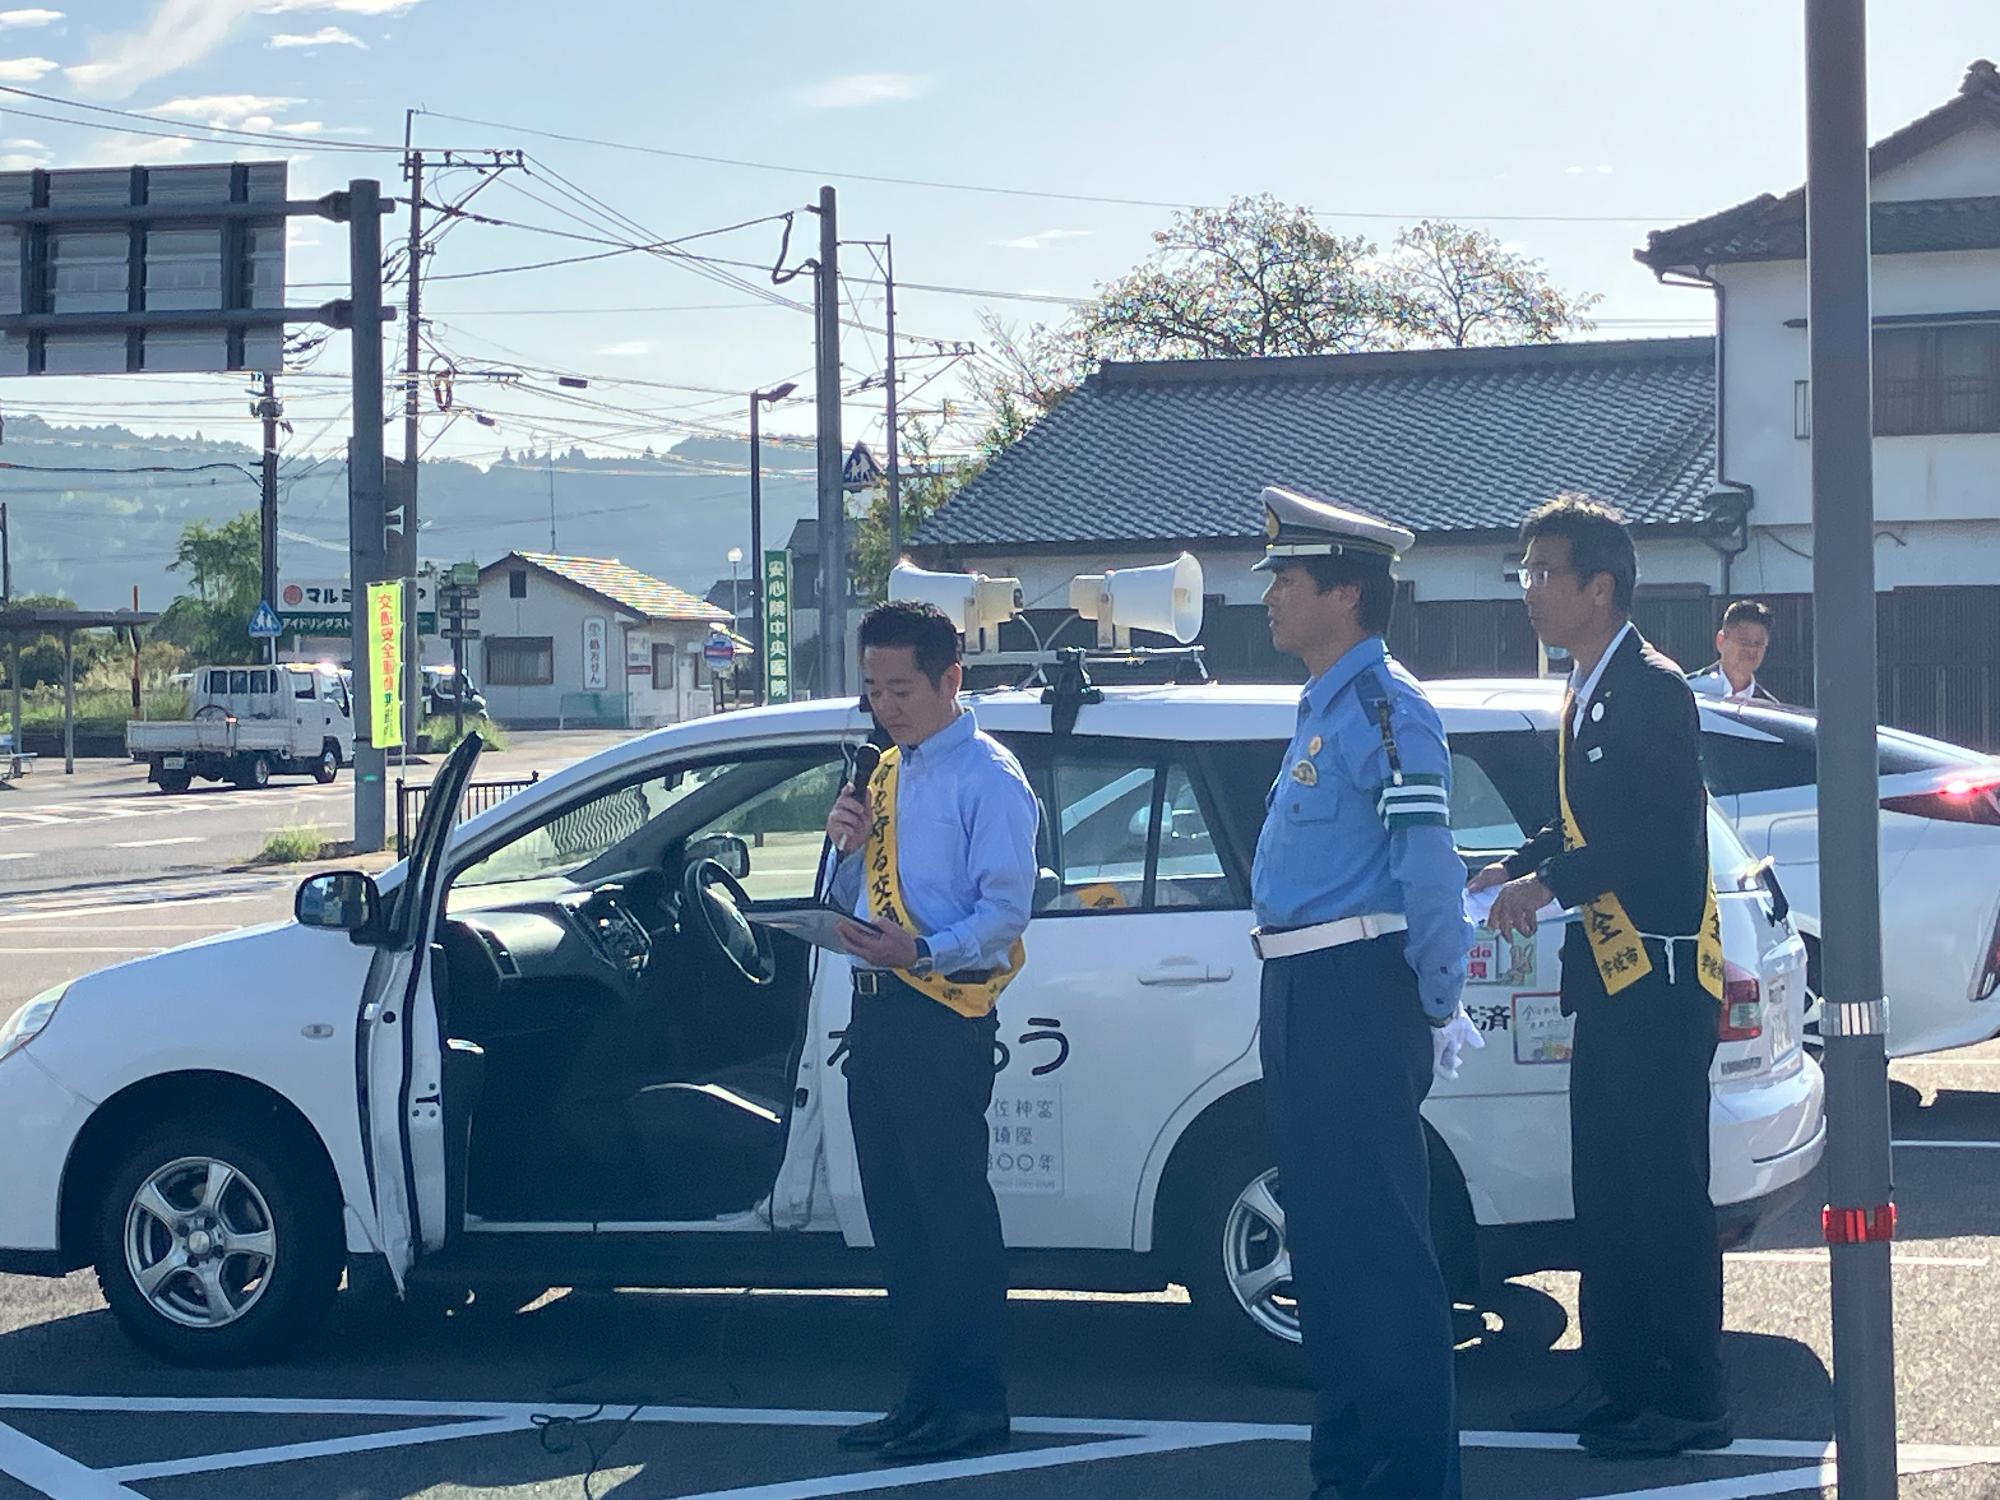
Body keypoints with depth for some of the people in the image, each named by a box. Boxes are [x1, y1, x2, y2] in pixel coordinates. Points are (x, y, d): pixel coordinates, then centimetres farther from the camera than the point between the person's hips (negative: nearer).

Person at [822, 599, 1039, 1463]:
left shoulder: (987, 778, -7)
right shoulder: (886, 774, 18)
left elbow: (1006, 911, -14)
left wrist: (922, 952, -28)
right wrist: (847, 847, 2)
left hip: (944, 1017, -9)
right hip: (878, 1008, 9)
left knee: (953, 1207, -6)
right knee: (895, 1209, 11)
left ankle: (974, 1403, -1)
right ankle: (926, 1391, 20)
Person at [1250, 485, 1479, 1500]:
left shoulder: (1385, 710, -14)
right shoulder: (1323, 708, 18)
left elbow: (1428, 871, -20)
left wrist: (1437, 1008, -13)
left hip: (1355, 998, -10)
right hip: (1304, 1000, 10)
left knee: (1377, 1242, -7)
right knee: (1324, 1235, 15)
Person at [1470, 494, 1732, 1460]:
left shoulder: (1651, 689, -14)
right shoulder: (1586, 693, 15)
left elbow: (1662, 835, -22)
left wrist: (1547, 884, -20)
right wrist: (1518, 868, 5)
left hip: (1661, 979, -10)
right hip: (1609, 976, 10)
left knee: (1666, 1195, -5)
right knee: (1605, 1193, 14)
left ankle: (1687, 1401, 0)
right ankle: (1615, 1382, 22)